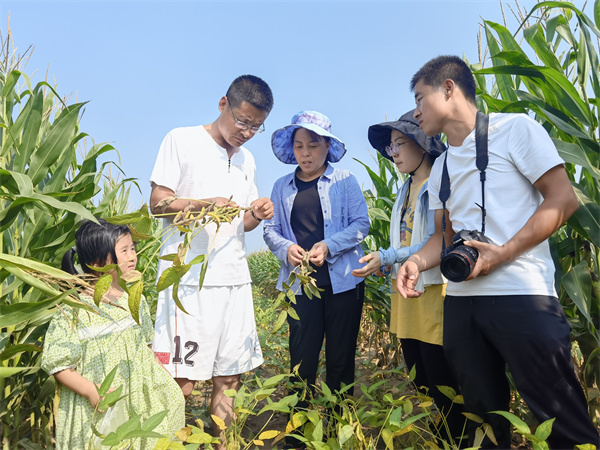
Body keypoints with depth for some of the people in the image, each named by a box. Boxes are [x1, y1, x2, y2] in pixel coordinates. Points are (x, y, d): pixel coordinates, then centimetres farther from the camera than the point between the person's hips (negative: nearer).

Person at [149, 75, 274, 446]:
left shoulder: (247, 160, 19)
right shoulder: (182, 140, 1)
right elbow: (158, 204, -4)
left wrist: (257, 215, -1)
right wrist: (206, 204, -20)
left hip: (234, 280, 6)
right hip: (189, 278, -5)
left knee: (230, 377, 9)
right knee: (181, 382, -6)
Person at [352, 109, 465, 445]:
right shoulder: (406, 190, 17)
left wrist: (387, 257, -19)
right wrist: (383, 263, 1)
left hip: (434, 293, -8)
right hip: (406, 294, 9)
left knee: (442, 385, -2)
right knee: (420, 384, 15)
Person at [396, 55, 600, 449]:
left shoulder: (514, 128, -1)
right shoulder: (440, 169, 18)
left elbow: (563, 199, -7)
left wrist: (502, 253, -18)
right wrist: (419, 261, -2)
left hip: (521, 294, -6)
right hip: (460, 301, 6)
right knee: (484, 415, 14)